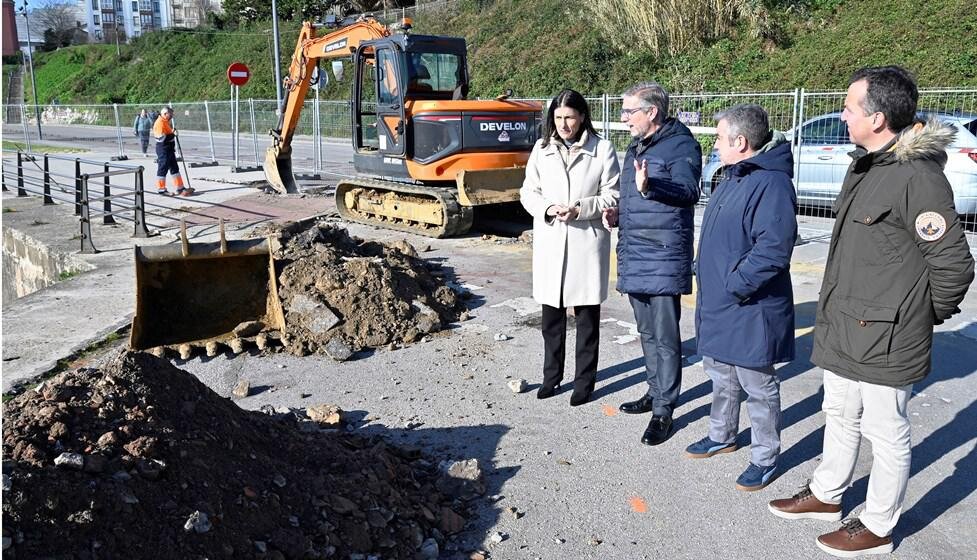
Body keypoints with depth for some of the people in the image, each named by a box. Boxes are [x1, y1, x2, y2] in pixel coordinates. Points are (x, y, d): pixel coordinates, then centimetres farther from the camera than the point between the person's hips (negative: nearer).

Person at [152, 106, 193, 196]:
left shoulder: (166, 122, 15)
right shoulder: (160, 122, -17)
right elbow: (162, 138, -24)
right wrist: (173, 134, -16)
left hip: (169, 149, 10)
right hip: (163, 149, -10)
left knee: (174, 168, 12)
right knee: (163, 168, -2)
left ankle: (180, 188, 17)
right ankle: (161, 189, 6)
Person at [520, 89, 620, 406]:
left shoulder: (602, 150, -3)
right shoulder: (542, 149, 6)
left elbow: (612, 196, -3)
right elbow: (528, 192, 8)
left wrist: (580, 209, -17)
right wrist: (547, 208, -11)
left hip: (587, 240, -3)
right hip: (550, 240, 3)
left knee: (587, 315, 6)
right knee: (551, 314, 12)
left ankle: (585, 380, 19)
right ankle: (551, 375, 28)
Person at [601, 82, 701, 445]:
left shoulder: (680, 145, -9)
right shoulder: (636, 147, 18)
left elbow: (688, 190, -24)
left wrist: (650, 186, -39)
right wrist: (618, 215, 9)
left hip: (664, 255, -9)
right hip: (634, 255, 9)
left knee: (665, 337, -3)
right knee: (647, 332, 18)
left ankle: (664, 410, 4)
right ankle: (655, 392, 31)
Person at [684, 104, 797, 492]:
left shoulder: (771, 184, -22)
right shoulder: (733, 178, 12)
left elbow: (773, 249, -30)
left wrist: (735, 285, -25)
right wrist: (704, 274, 15)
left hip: (749, 310, -10)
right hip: (717, 305, 10)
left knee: (758, 387, 5)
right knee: (721, 375, 23)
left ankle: (765, 458, 20)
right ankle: (721, 436, 41)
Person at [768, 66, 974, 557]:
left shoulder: (917, 177, -21)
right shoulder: (865, 163, 8)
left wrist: (929, 315, -3)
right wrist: (836, 306, 15)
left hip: (886, 337, -9)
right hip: (843, 327, 9)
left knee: (886, 433, 8)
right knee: (841, 417, 23)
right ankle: (826, 495, 42)